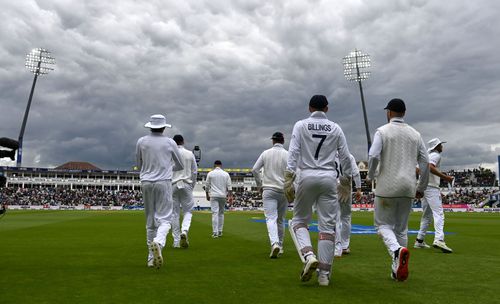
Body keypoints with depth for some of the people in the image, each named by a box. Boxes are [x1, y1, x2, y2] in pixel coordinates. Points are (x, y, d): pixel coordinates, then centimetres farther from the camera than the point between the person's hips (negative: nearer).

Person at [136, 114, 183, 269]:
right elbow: (180, 166, 10)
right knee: (164, 219, -2)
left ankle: (152, 257, 16)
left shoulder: (141, 142, 5)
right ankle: (158, 243, -32)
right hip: (164, 183, -3)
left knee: (150, 221, 11)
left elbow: (139, 165, 15)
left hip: (146, 183, 3)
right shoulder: (170, 142, 1)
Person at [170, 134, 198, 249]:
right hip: (186, 185, 0)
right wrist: (192, 186, 16)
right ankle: (184, 231, -16)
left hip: (173, 185, 0)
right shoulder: (190, 154, 3)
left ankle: (176, 241, 9)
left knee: (175, 213, 6)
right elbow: (194, 172, 5)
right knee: (188, 210, 10)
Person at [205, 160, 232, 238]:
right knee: (221, 213, 13)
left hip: (214, 196, -2)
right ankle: (220, 231, 17)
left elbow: (207, 186, 4)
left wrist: (207, 195, 15)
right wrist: (230, 196, 1)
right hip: (223, 196, 2)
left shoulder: (210, 173, 1)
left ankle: (215, 233, -10)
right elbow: (229, 186, 0)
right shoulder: (226, 174, 5)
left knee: (215, 213, -5)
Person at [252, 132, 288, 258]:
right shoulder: (287, 154, -2)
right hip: (283, 191, 1)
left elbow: (254, 170, 1)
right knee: (281, 219, 14)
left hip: (268, 190, 0)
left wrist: (260, 185, 10)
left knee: (271, 218, -5)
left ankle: (274, 243, -26)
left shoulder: (266, 153, 3)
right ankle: (280, 246, 23)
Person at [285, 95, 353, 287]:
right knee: (327, 225, 5)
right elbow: (345, 157, 7)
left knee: (299, 220, 14)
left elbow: (293, 153, -7)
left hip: (306, 177, -1)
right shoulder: (335, 128, 8)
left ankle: (309, 255, -10)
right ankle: (324, 273, 7)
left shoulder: (301, 125, 3)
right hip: (329, 178, 2)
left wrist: (288, 180, -9)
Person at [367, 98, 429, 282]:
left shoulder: (382, 131, -3)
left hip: (387, 186, -4)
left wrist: (370, 176, 2)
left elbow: (373, 156, -16)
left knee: (383, 225, 7)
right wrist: (421, 188, 16)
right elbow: (425, 163, 8)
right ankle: (397, 270, 17)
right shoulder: (415, 134, 11)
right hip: (408, 187, 5)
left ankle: (397, 250, -23)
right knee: (401, 228, 14)